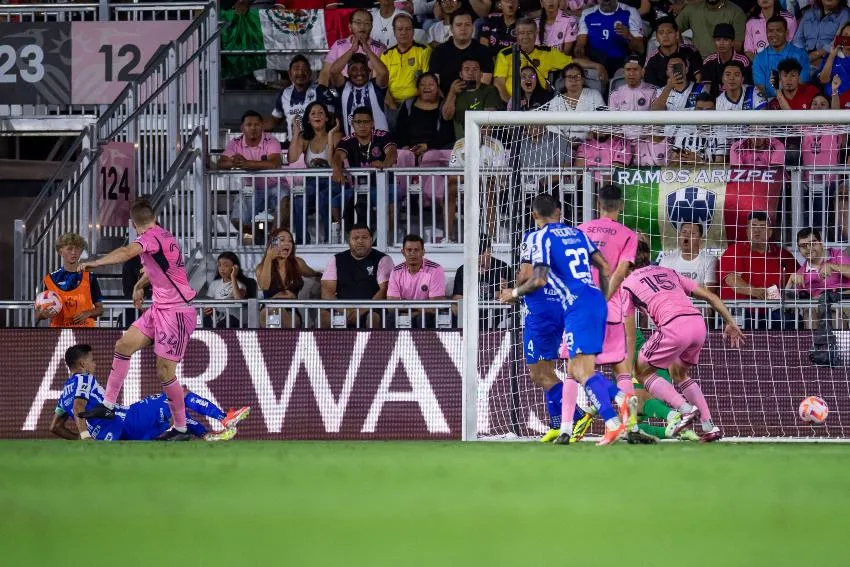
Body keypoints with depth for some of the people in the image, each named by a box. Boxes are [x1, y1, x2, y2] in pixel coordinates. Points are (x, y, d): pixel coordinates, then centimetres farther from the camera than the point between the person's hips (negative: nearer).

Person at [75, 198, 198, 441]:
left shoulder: (152, 237, -18)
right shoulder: (161, 236, 11)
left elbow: (128, 252, -39)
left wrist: (94, 263, -46)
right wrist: (139, 286, 48)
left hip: (177, 312, -9)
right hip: (160, 309, 9)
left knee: (164, 372, -6)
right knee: (123, 345, 7)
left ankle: (181, 429, 6)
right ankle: (108, 405, 12)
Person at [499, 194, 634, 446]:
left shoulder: (541, 238, -2)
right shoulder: (577, 233, 19)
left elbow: (539, 279, -10)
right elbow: (604, 267, 18)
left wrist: (514, 293, 8)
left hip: (579, 307, -8)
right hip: (597, 302, 8)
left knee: (583, 371, -15)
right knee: (574, 369, 14)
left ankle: (613, 422, -29)